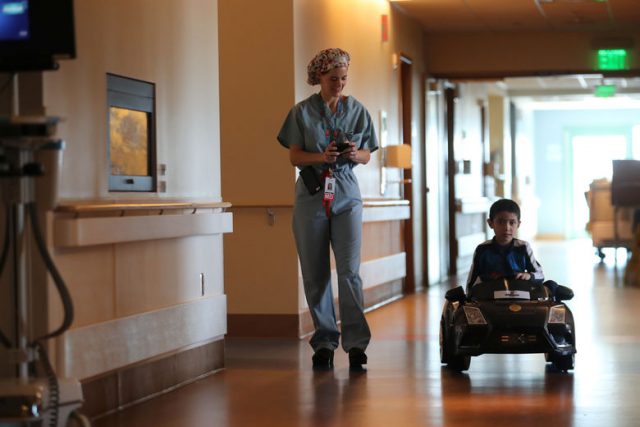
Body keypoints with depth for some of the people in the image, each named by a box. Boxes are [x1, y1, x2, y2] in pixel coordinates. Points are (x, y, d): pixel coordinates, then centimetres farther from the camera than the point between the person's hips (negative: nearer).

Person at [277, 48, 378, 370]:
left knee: (350, 270, -10)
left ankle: (356, 342, -9)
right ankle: (324, 341, 10)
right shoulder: (303, 111, 3)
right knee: (315, 273, 2)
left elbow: (367, 156, 11)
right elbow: (294, 156, 1)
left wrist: (355, 154, -12)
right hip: (311, 195, 0)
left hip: (346, 196, 0)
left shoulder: (357, 111, 8)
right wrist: (321, 156, -18)